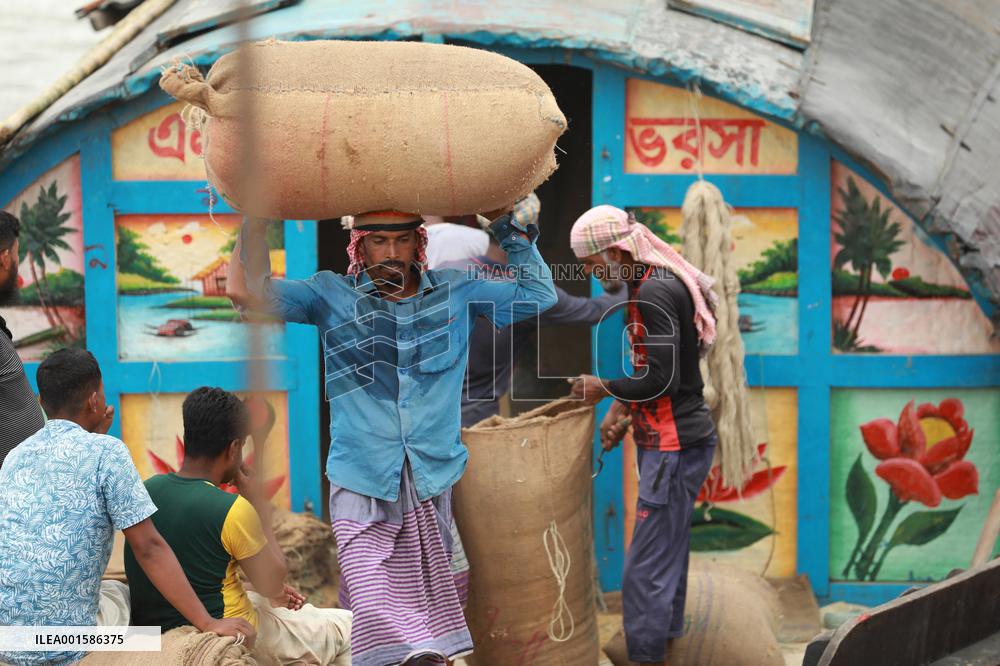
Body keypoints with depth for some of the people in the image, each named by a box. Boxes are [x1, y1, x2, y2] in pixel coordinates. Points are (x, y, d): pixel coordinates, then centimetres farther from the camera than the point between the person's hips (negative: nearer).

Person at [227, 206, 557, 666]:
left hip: (432, 484, 2)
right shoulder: (333, 296, 3)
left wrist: (508, 227, 6)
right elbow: (251, 292, -6)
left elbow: (540, 295, 13)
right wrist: (257, 214, -9)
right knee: (377, 615, -14)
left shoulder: (456, 292, 9)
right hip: (362, 489, -2)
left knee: (427, 606, 5)